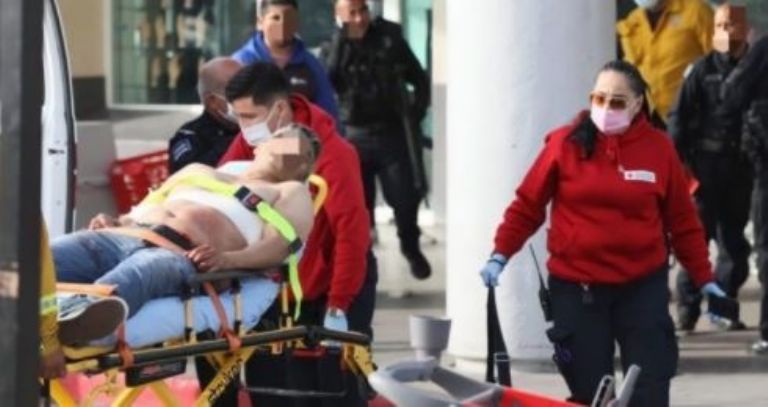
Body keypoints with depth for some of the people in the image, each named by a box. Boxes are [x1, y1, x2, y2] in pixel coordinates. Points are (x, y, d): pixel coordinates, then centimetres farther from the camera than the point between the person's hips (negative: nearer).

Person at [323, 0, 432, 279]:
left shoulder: (389, 39, 4)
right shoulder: (334, 49, 3)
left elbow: (420, 80, 12)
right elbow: (326, 82, -18)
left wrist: (415, 113, -1)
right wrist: (342, 40, -18)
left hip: (392, 133, 0)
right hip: (355, 137, 0)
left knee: (405, 198, -1)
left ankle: (411, 248, 23)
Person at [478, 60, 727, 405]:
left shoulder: (659, 148, -1)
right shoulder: (565, 143, -4)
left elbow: (683, 222, 6)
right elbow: (527, 205, 2)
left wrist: (704, 279, 6)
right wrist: (500, 255, -8)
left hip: (643, 286, 0)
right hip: (575, 286, 0)